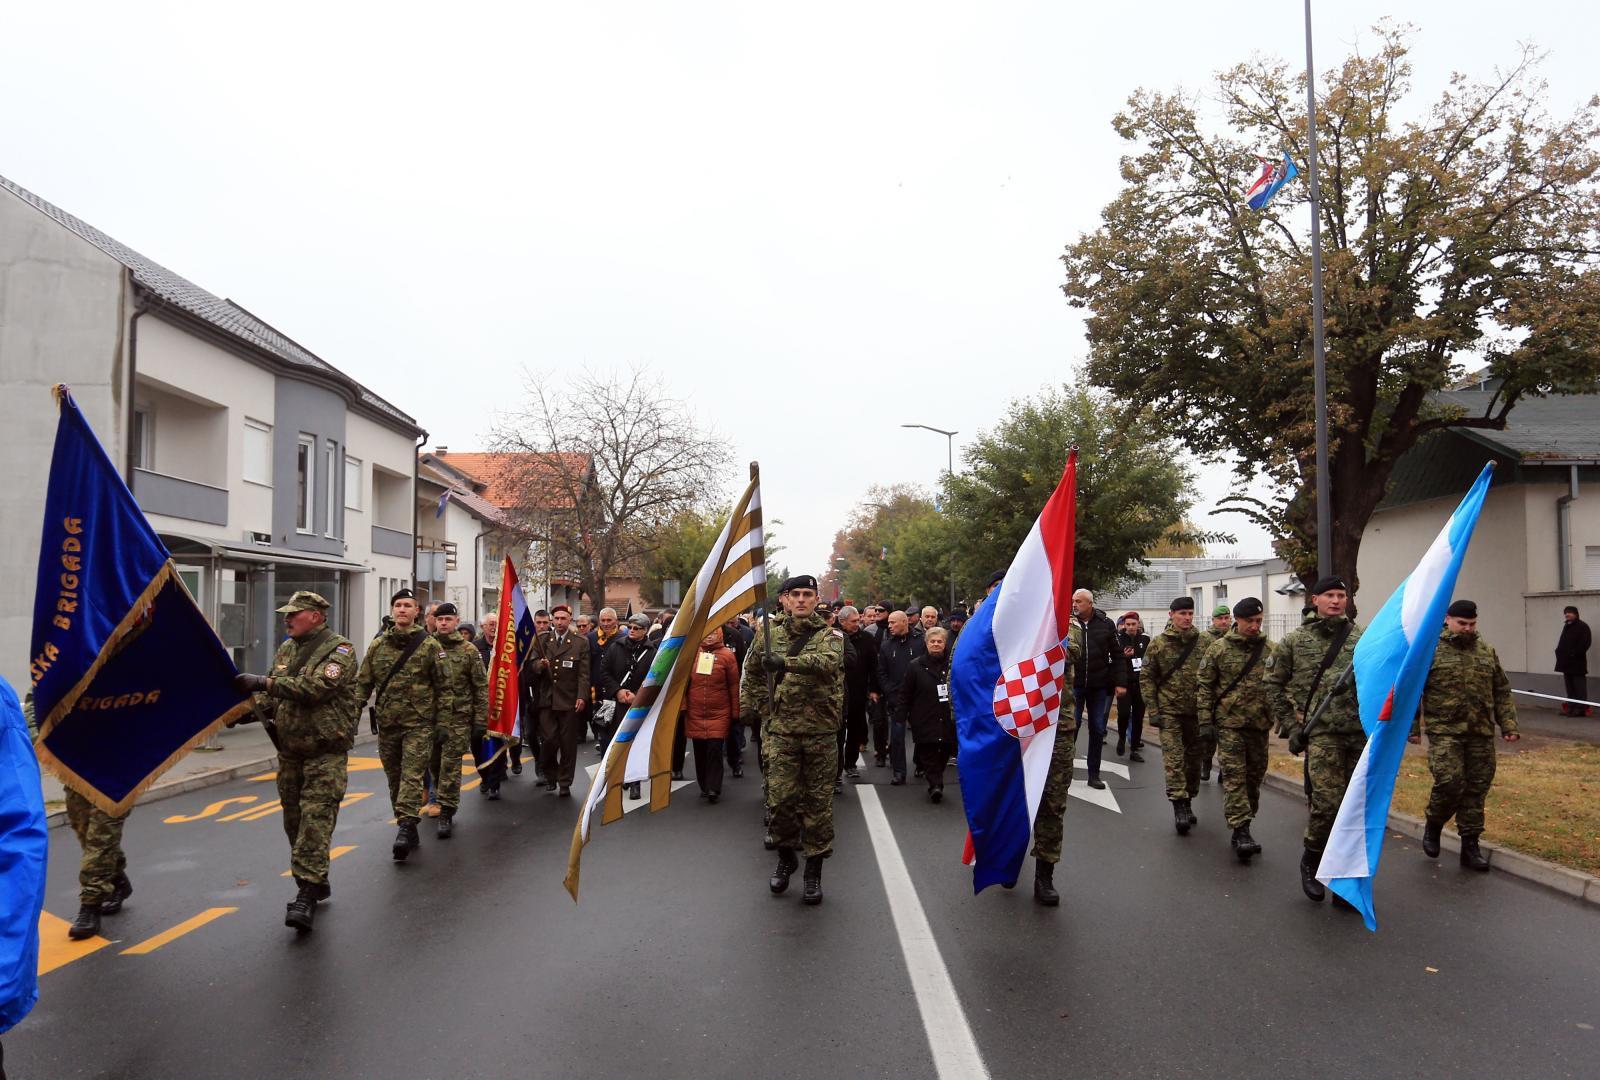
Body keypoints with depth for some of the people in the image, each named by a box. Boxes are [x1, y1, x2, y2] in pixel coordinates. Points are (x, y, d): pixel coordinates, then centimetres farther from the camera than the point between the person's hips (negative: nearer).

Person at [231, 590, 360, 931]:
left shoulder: (339, 650, -10)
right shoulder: (286, 650, 13)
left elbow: (316, 686, -25)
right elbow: (272, 695, 18)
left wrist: (262, 682, -25)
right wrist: (250, 709, -3)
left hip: (325, 753, -7)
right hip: (289, 751, 8)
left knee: (315, 820, -11)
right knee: (294, 822, 13)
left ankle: (307, 895, -9)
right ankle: (317, 882, 27)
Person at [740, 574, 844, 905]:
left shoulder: (830, 636, 0)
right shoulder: (772, 634, 7)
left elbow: (828, 662, -24)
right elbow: (752, 674, 20)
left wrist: (786, 662, -36)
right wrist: (763, 711, 13)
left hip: (821, 732, -1)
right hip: (782, 732, 1)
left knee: (818, 802, 4)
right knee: (780, 799, 0)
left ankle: (814, 871, 16)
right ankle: (786, 857, 24)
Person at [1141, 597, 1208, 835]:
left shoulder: (1205, 642, 2)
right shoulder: (1158, 644, -2)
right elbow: (1146, 678, 2)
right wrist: (1153, 711, -4)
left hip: (1198, 711, 3)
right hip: (1170, 711, -2)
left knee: (1194, 758, 11)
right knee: (1174, 759, -9)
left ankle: (1188, 802, 26)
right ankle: (1179, 807, -10)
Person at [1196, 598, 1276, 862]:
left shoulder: (1270, 650, 5)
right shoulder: (1219, 649, -3)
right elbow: (1204, 685, -1)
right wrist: (1205, 721, -5)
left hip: (1259, 724, 4)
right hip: (1229, 723, -4)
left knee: (1255, 775, 11)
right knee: (1234, 776, -8)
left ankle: (1243, 827, 24)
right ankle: (1241, 831, -9)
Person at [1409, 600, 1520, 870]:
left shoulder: (1487, 651, 12)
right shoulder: (1430, 650, -4)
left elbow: (1502, 692, 17)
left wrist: (1508, 725, 8)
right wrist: (1412, 727, -7)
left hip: (1481, 733, 5)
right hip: (1444, 730, -5)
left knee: (1477, 787, 7)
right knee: (1449, 781, -15)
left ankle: (1470, 846, 18)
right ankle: (1433, 826, 13)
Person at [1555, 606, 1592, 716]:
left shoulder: (1582, 626, -7)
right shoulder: (1566, 626, 19)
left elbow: (1586, 643, -16)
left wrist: (1574, 654, -19)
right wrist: (1559, 652, 8)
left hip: (1577, 662, -9)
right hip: (1567, 662, 9)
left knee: (1579, 687, -6)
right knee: (1570, 687, 12)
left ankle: (1581, 708, -5)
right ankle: (1572, 707, 17)